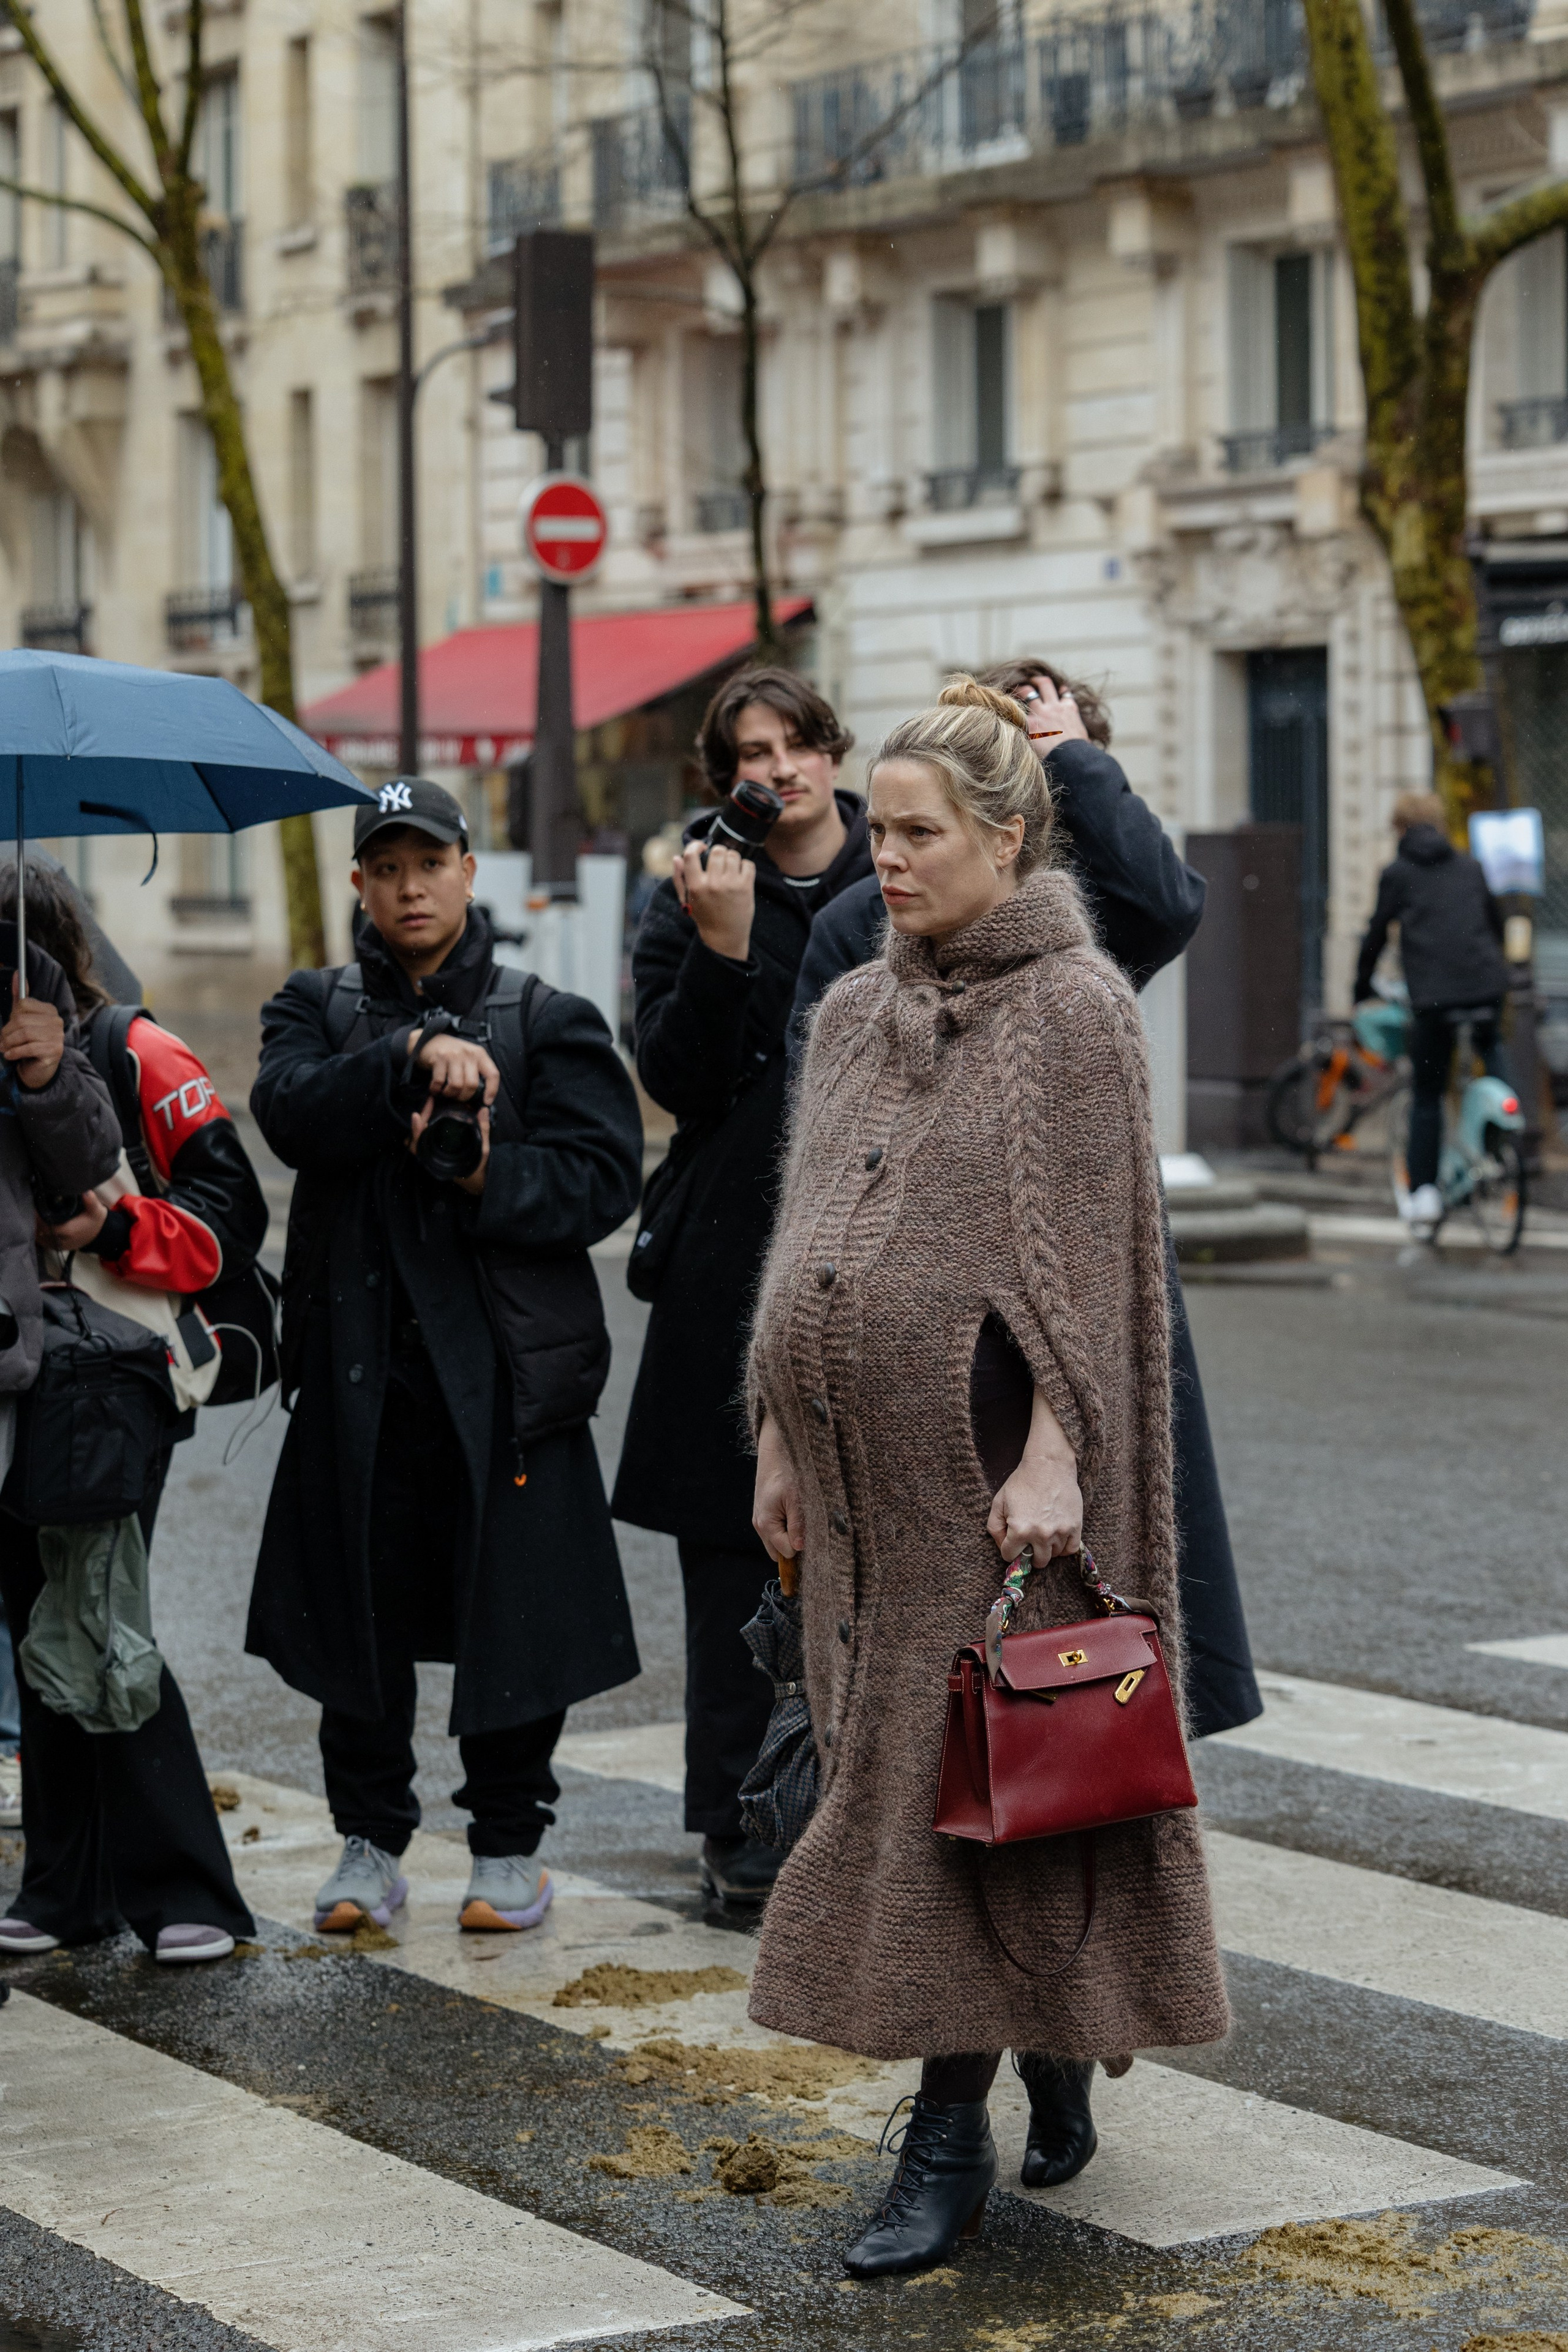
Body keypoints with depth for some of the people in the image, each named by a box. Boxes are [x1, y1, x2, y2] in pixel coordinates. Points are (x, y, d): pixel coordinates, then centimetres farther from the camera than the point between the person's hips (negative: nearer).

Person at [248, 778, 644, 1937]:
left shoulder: (550, 1021, 6)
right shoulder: (318, 1009, 11)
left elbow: (605, 1176, -3)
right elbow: (292, 1113, -10)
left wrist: (487, 1176, -19)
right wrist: (412, 1057, -23)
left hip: (506, 1368, -1)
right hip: (361, 1369, 1)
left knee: (515, 1613, 2)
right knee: (361, 1611, 6)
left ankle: (509, 1847, 17)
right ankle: (372, 1841, 20)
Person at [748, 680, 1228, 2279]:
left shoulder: (1071, 1008, -7)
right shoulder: (854, 1014, 13)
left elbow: (1079, 1249, -13)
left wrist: (1052, 1453, -19)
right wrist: (779, 1436, 13)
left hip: (984, 1462, -7)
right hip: (861, 1460, 7)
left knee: (960, 1770, -6)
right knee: (889, 1760, 9)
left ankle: (951, 2133, 0)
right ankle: (1041, 2063, 23)